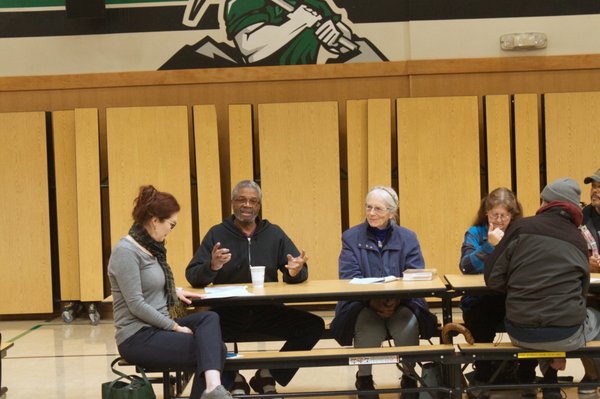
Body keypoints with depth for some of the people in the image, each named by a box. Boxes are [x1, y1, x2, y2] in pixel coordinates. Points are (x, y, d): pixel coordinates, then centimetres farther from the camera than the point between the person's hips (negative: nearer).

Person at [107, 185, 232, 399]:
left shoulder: (151, 247, 13)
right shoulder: (126, 251, -15)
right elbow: (136, 305, -20)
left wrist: (175, 292, 14)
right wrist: (175, 327, -16)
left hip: (158, 326, 9)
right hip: (137, 337, -9)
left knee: (210, 318, -19)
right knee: (215, 347, -18)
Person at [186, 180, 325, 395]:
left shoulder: (274, 233, 10)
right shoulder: (216, 234, 3)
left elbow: (299, 274, 6)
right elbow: (192, 276, -6)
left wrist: (295, 271, -19)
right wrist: (212, 267, -28)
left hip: (267, 311, 2)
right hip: (228, 312, -2)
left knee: (314, 326, -19)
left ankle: (267, 376, 1)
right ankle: (234, 379, -3)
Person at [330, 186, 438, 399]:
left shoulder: (408, 238, 10)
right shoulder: (351, 237, 7)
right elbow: (349, 277, -5)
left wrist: (397, 299, -21)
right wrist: (373, 301, -22)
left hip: (401, 304, 1)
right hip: (363, 305, -1)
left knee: (409, 324, -32)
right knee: (366, 326, -34)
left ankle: (409, 377, -11)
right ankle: (364, 379, -14)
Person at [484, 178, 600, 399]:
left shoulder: (522, 227, -1)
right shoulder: (579, 239, 5)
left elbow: (493, 278, -1)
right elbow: (582, 290, 8)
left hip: (520, 332, 0)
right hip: (567, 334, 0)